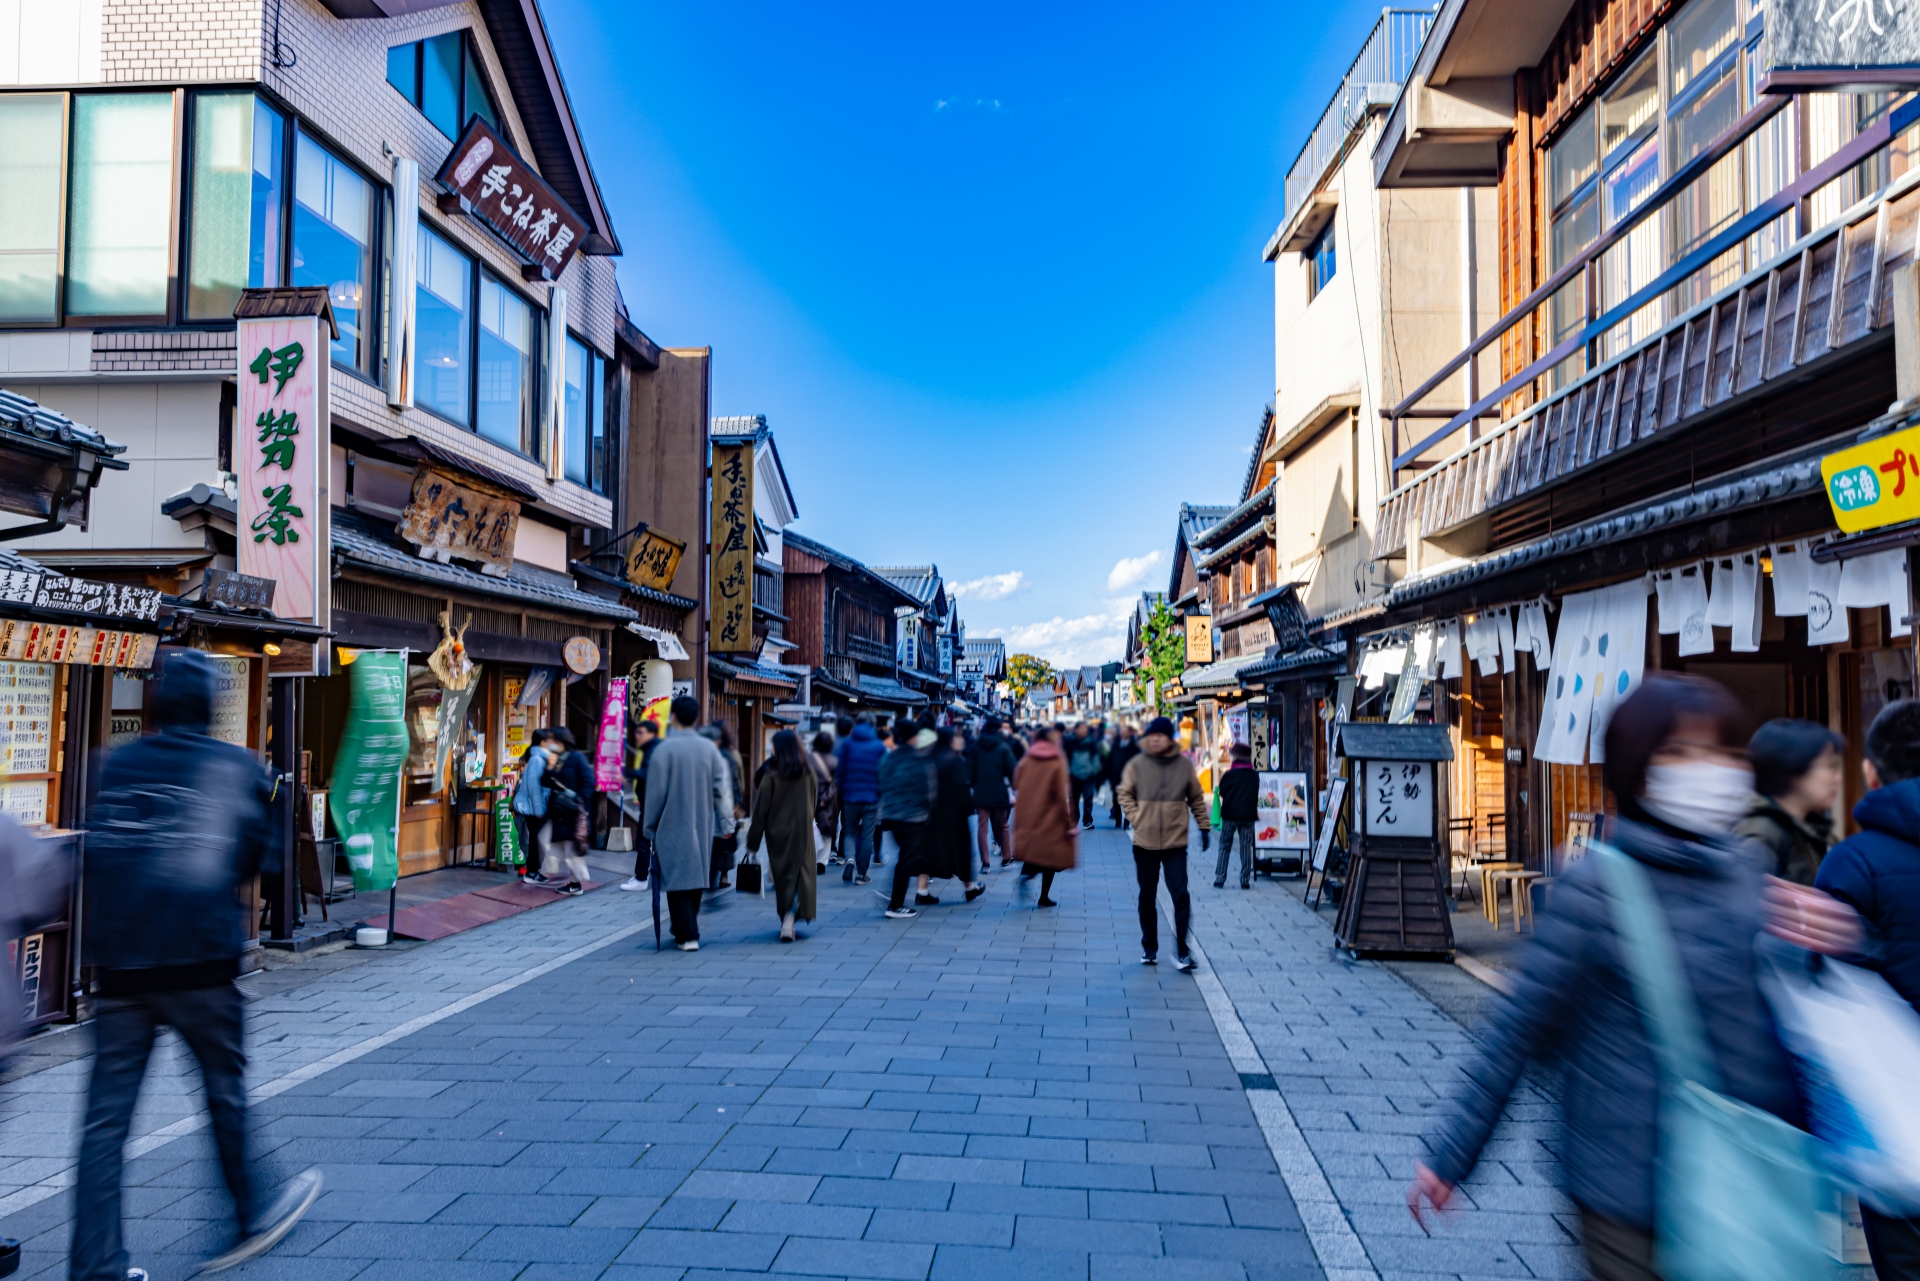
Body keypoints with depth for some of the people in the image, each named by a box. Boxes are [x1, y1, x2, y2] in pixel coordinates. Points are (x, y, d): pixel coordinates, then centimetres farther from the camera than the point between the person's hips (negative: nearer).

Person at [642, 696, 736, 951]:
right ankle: (687, 929, 26)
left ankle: (687, 936, -3)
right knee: (696, 877, 16)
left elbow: (656, 792, -7)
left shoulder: (665, 749, -11)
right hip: (702, 827, 4)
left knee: (677, 880, 1)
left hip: (673, 827, -4)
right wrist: (726, 823, 8)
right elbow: (722, 789, 2)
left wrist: (649, 826, 4)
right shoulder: (709, 748, 0)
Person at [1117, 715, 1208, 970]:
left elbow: (1196, 798, 9)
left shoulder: (1184, 764, -1)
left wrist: (1203, 827, 9)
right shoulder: (1137, 764, -2)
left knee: (1181, 896, -7)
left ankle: (1181, 950, 4)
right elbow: (1125, 795, 6)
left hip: (1175, 843, -1)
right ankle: (1149, 948, 25)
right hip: (1144, 842, 1)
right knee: (1147, 899, 11)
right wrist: (1136, 819, -6)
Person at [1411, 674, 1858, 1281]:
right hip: (1636, 1195, -6)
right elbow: (1519, 1028, -12)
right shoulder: (1594, 885, -15)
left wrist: (1834, 939, -4)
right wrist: (1449, 1153, -9)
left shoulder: (1743, 871, 4)